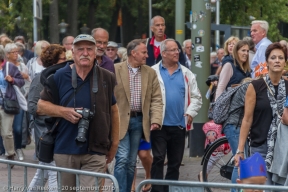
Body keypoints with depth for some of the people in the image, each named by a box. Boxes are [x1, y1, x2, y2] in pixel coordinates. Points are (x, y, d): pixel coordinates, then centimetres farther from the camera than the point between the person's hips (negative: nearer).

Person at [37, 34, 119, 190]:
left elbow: (113, 111, 12)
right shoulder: (59, 76, 1)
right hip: (65, 150, 1)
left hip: (95, 152, -1)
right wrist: (64, 112, -12)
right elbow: (41, 106, 5)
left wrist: (114, 143, 10)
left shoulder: (106, 78, 5)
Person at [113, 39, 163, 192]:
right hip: (120, 120, -4)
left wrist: (156, 120, -9)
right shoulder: (115, 70, -5)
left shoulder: (150, 73, 8)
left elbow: (156, 99, 5)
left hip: (139, 121, 4)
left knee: (131, 162, 8)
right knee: (122, 159, -12)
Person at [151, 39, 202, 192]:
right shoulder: (153, 72, 1)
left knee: (175, 162, 8)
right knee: (158, 159, -8)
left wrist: (190, 112, -5)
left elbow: (196, 97, 10)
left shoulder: (186, 74, 10)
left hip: (179, 125, 3)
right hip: (160, 124, -3)